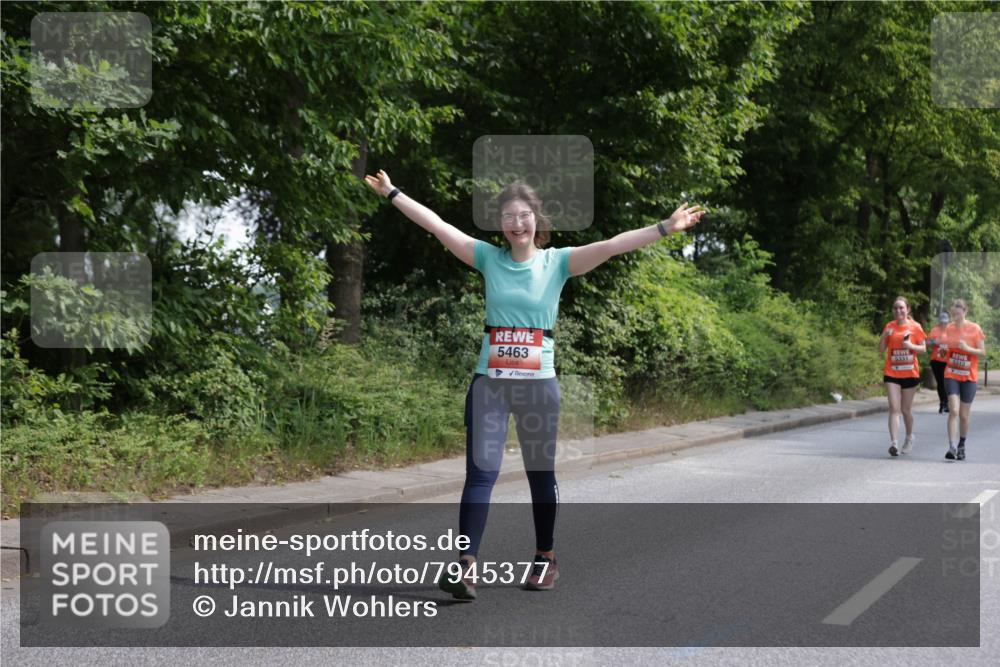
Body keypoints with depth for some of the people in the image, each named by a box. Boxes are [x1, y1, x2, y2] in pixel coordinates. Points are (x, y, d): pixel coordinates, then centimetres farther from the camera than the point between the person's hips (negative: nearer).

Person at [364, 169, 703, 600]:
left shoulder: (558, 261, 0)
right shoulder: (489, 258, 4)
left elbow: (612, 245, -9)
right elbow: (437, 226, 3)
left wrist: (665, 228, -18)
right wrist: (392, 193, 2)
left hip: (538, 382, 0)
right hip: (489, 381, 1)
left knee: (541, 472, 10)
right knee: (481, 471, -7)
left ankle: (546, 558, 26)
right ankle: (467, 564, -11)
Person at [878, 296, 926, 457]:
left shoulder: (915, 327, -1)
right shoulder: (889, 327, 3)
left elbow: (923, 348, 3)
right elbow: (881, 350, 5)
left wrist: (911, 346, -17)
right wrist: (884, 336, -13)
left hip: (910, 373, 0)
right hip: (892, 373, 1)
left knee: (906, 409, 10)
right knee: (894, 408, -11)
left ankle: (909, 437, 34)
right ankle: (893, 443, -18)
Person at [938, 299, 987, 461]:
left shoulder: (974, 328, -6)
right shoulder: (949, 328, 2)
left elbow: (982, 352, -4)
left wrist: (968, 348, -21)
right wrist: (943, 346, -9)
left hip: (969, 377, -1)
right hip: (951, 376, 1)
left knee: (964, 415, 6)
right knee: (953, 411, -14)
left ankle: (962, 446, 25)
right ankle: (952, 447, -17)